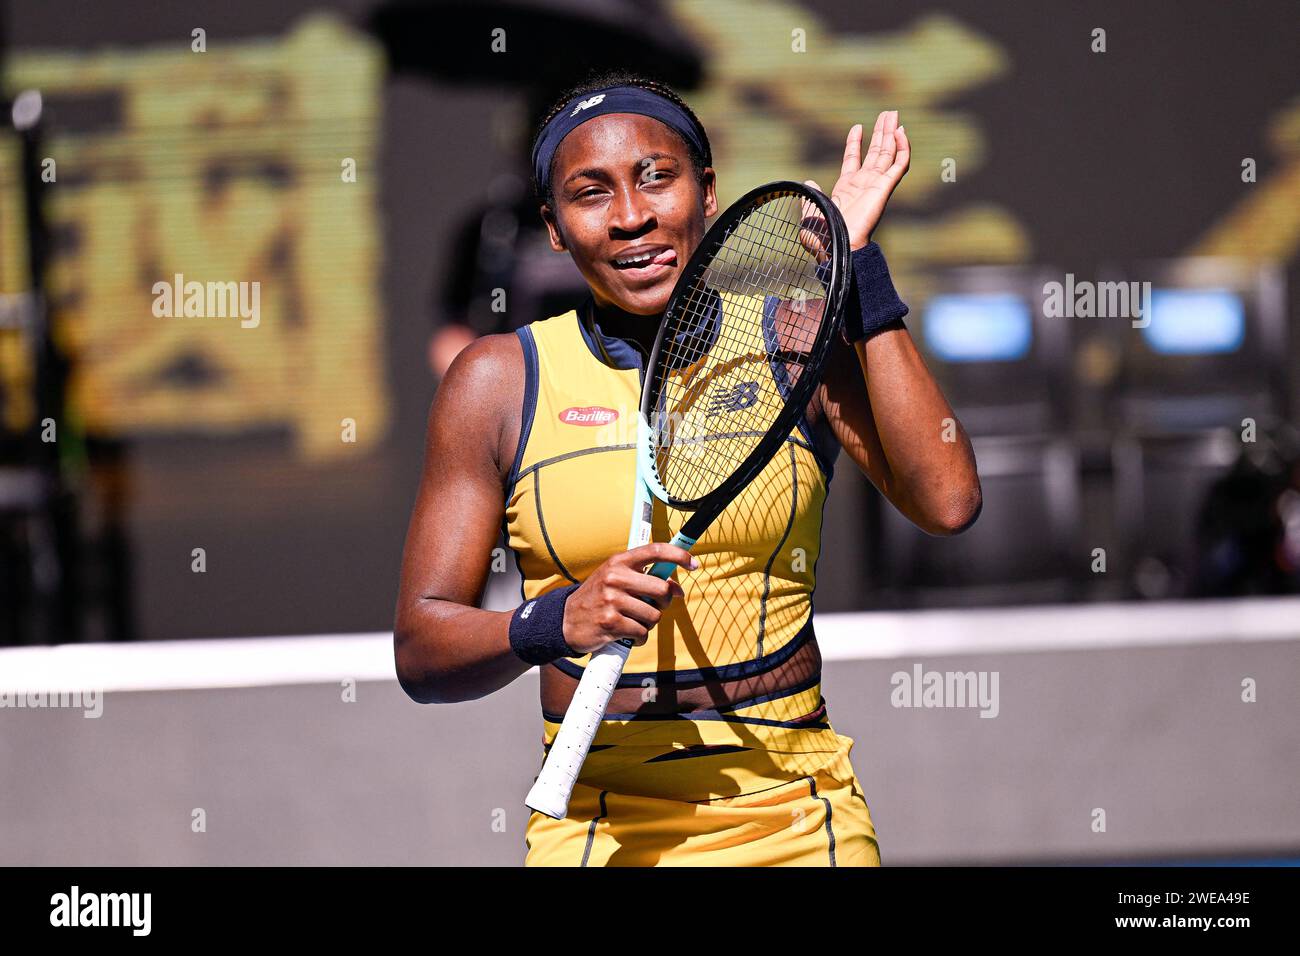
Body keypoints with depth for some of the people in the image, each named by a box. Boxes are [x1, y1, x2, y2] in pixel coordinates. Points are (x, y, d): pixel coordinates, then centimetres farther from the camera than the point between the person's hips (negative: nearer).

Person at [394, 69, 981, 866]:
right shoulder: (499, 382, 0)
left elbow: (947, 499, -14)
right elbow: (420, 652, -1)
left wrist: (858, 265, -10)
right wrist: (555, 621, -23)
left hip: (796, 826, 0)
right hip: (594, 834, 0)